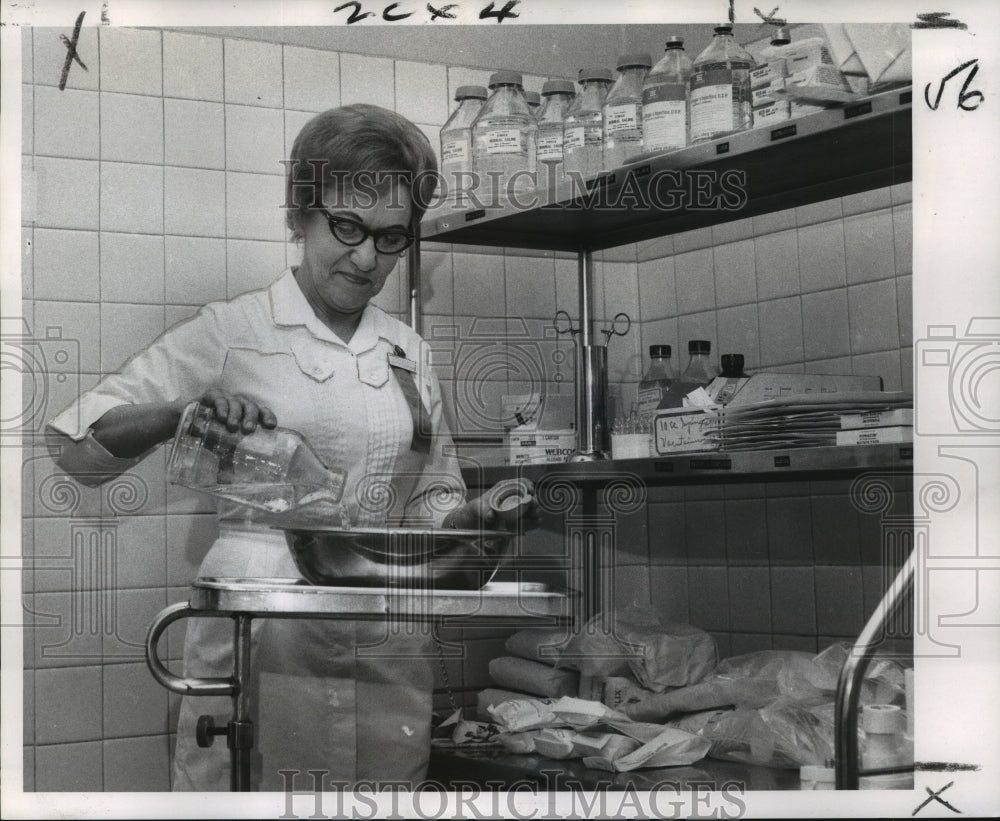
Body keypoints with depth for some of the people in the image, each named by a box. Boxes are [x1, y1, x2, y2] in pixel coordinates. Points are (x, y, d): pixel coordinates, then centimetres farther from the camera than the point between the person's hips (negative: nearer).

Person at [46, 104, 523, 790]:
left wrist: (469, 518, -2)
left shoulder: (407, 353, 13)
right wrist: (185, 412, -21)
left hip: (387, 654, 4)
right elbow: (76, 444, -3)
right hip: (262, 643, -4)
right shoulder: (233, 331, 0)